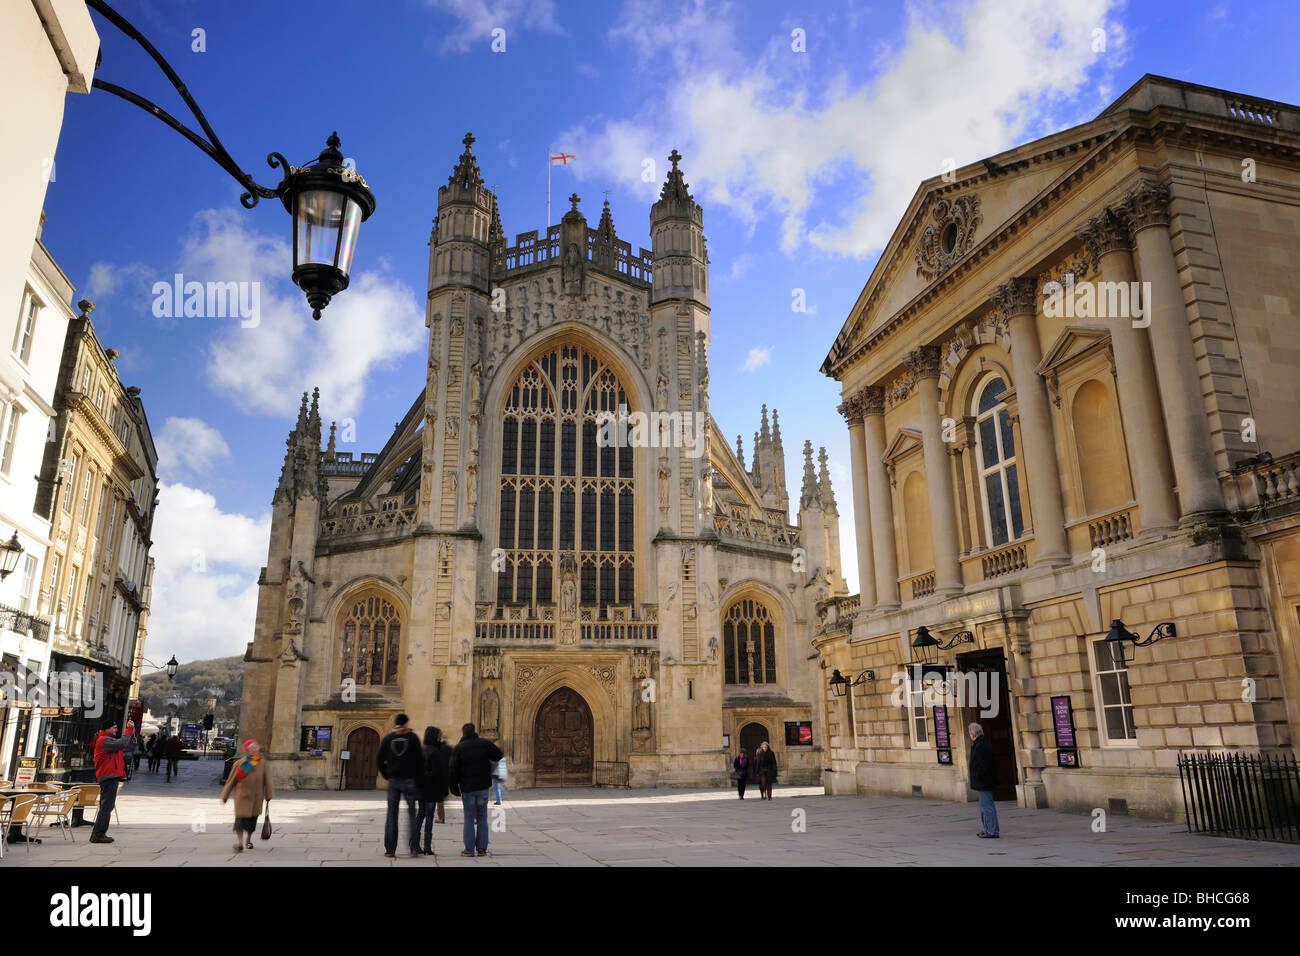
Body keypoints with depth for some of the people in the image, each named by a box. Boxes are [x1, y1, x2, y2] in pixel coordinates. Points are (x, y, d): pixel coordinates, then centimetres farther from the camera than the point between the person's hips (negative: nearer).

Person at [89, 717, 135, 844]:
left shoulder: (110, 740, 23)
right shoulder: (104, 740, -10)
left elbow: (130, 744, 22)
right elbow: (122, 744, -25)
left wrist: (132, 730, 10)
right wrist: (129, 730, -15)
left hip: (111, 778, 11)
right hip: (109, 777, -11)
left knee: (105, 807, 15)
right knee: (106, 807, -10)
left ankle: (96, 834, 21)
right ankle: (99, 835, -8)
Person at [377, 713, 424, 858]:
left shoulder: (387, 739, 5)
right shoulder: (412, 737, -4)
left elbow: (380, 761, 6)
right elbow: (420, 760, -5)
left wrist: (387, 776, 14)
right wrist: (419, 779, 2)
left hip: (393, 781, 2)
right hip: (409, 781, -2)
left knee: (392, 815, 7)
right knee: (412, 814, 4)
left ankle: (390, 849, 6)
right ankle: (414, 848, 1)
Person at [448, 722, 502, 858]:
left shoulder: (458, 748, -5)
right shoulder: (485, 744, 0)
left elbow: (453, 770, -5)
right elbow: (499, 755, 7)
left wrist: (454, 788, 3)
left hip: (467, 787, -2)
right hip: (483, 786, 2)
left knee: (469, 818, 6)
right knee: (482, 817, 8)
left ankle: (469, 849, 4)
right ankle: (482, 848, 9)